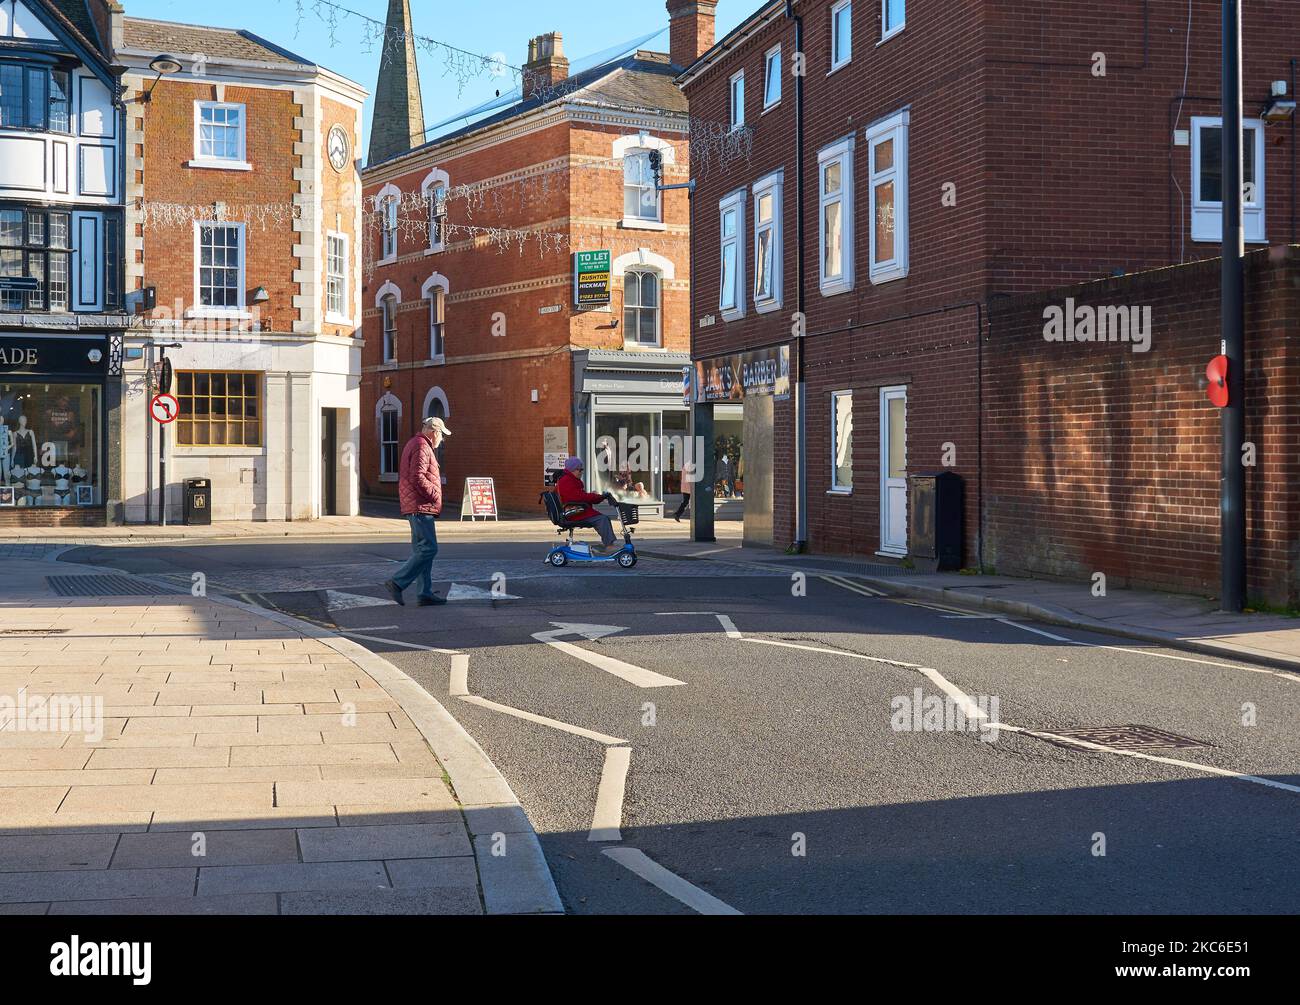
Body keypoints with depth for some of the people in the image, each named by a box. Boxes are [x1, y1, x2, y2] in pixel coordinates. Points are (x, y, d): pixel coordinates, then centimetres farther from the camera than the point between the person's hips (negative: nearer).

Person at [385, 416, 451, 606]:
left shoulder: (415, 444, 21)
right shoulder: (422, 447, -12)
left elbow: (404, 476, 26)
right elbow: (417, 478, -23)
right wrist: (435, 494, -14)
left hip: (414, 506, 11)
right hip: (421, 507, -11)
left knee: (422, 549, 11)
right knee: (428, 549, -12)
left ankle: (426, 594, 12)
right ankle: (397, 583, -13)